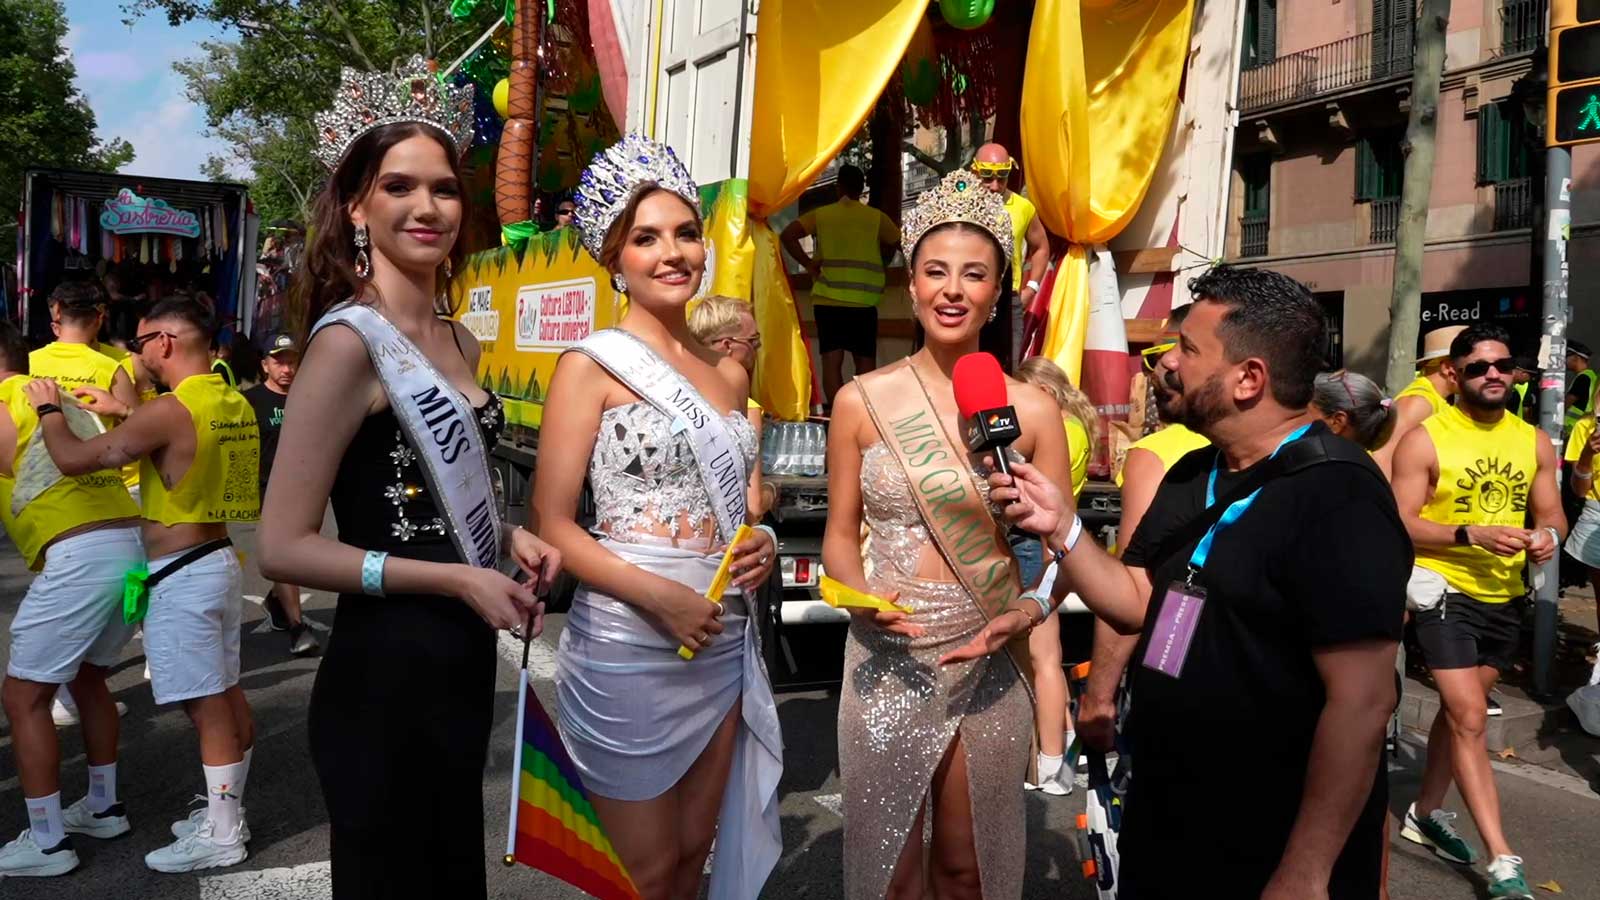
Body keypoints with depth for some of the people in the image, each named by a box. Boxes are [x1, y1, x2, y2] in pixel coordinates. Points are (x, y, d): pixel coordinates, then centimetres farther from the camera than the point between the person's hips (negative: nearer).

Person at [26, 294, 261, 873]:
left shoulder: (170, 410, -20)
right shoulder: (233, 404, 6)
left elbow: (72, 460, -17)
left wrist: (48, 408, 1)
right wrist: (127, 414, 20)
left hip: (181, 577, -9)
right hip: (217, 560, 9)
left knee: (207, 707, -1)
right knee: (227, 698, 15)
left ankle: (221, 838, 8)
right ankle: (225, 812, 28)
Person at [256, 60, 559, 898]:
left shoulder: (459, 342, 8)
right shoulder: (349, 339, -17)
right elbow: (283, 546, -19)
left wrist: (507, 536, 3)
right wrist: (462, 580, -20)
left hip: (461, 663, 8)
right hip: (386, 673, -8)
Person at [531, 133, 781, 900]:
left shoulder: (728, 373, 11)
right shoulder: (593, 364, -7)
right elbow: (550, 524, -11)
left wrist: (761, 543, -1)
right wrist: (658, 597, -22)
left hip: (726, 647, 6)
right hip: (628, 649, -6)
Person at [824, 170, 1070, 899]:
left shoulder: (1032, 410, -3)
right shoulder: (862, 400, -3)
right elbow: (840, 535, 4)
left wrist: (1028, 611, -17)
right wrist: (861, 596, -15)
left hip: (989, 666, 0)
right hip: (886, 662, 0)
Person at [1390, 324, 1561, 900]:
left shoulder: (1534, 442, 5)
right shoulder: (1425, 439, -11)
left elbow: (1552, 515, 11)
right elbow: (1400, 523, -14)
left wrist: (1548, 536, -12)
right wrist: (1471, 534, -26)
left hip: (1504, 598, 6)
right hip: (1445, 592, -6)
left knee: (1459, 709, 17)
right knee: (1470, 716, -9)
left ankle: (1426, 813, 34)